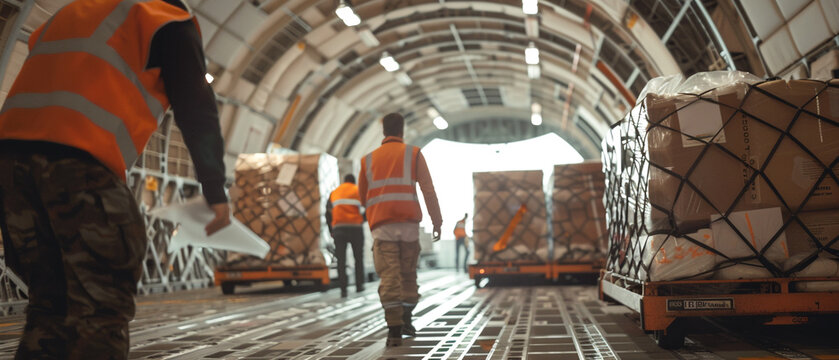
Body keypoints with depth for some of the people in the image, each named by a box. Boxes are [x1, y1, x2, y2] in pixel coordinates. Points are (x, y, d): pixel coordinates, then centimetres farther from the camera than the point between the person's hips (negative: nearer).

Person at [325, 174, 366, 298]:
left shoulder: (334, 193, 19)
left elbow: (328, 214, 15)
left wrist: (331, 231, 19)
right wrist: (362, 219, 10)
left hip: (338, 228, 2)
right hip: (355, 228, -1)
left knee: (341, 260, -1)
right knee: (358, 257, 14)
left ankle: (343, 289, -11)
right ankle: (359, 285, 15)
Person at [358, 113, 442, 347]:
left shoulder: (368, 159, 14)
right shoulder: (413, 154, 7)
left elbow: (362, 197, 20)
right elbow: (428, 190, -1)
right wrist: (437, 221, 1)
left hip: (381, 226, 1)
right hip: (409, 224, -1)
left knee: (389, 277, -4)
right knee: (408, 273, 15)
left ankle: (394, 330, -12)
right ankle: (406, 321, 14)